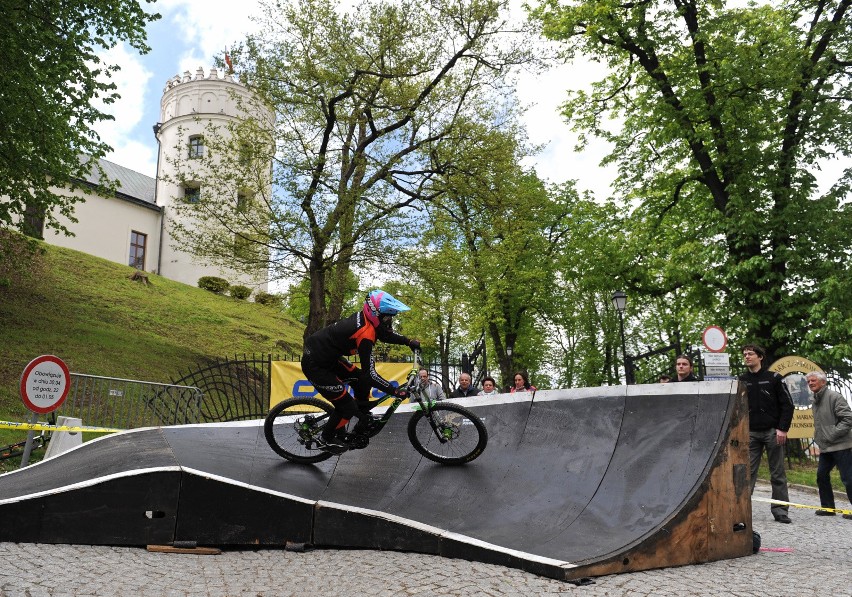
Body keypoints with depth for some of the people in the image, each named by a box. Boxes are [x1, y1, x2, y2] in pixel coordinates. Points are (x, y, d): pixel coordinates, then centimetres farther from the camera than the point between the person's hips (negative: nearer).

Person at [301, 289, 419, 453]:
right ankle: (326, 440, 17)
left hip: (329, 358, 9)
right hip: (315, 366, -9)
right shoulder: (365, 334, -28)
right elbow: (370, 373, -26)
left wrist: (409, 342, 13)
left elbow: (386, 334, 20)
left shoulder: (364, 317, -1)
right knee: (347, 406, -3)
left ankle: (363, 421, 26)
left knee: (362, 381, 12)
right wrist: (395, 391, -20)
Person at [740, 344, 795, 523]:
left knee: (778, 473, 3)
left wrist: (783, 429, -8)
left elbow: (787, 404, 0)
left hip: (773, 432, -2)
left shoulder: (773, 378, 2)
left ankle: (780, 509, 10)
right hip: (751, 433, 2)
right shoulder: (741, 380, 8)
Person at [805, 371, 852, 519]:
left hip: (840, 446, -9)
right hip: (825, 447, 9)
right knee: (822, 475, 11)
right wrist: (818, 436, 13)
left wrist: (832, 435, -17)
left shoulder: (833, 396, -13)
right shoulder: (815, 400, 14)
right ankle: (828, 507, 21)